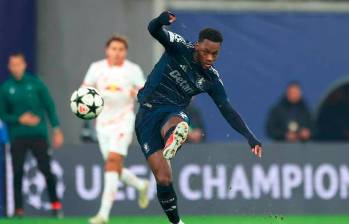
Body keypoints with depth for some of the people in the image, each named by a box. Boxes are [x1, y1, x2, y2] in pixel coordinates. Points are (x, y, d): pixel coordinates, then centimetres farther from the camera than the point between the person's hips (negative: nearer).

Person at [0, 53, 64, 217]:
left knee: (46, 170, -5)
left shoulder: (35, 83, 0)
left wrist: (57, 130, -4)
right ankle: (18, 209, 4)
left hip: (38, 134, -1)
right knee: (17, 173, -4)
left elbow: (50, 107, 1)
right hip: (17, 136, 1)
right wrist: (19, 119, -11)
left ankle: (56, 204, 8)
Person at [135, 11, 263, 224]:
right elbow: (154, 30, -23)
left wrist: (250, 136, -3)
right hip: (148, 114, -2)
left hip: (173, 114, 2)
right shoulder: (179, 48, -8)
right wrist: (161, 20, -48)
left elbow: (228, 110, 7)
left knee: (179, 126, -40)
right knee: (163, 178, -11)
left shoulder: (211, 79, 1)